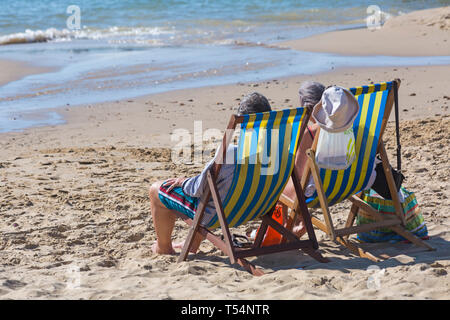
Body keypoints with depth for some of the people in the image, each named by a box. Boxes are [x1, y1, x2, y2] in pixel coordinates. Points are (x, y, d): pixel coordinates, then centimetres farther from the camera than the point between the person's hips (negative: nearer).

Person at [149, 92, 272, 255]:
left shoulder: (229, 152, -33)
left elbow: (199, 188, -21)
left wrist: (183, 181, 2)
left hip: (216, 214, -7)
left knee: (156, 190, 13)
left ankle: (164, 248, 29)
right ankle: (193, 245, 42)